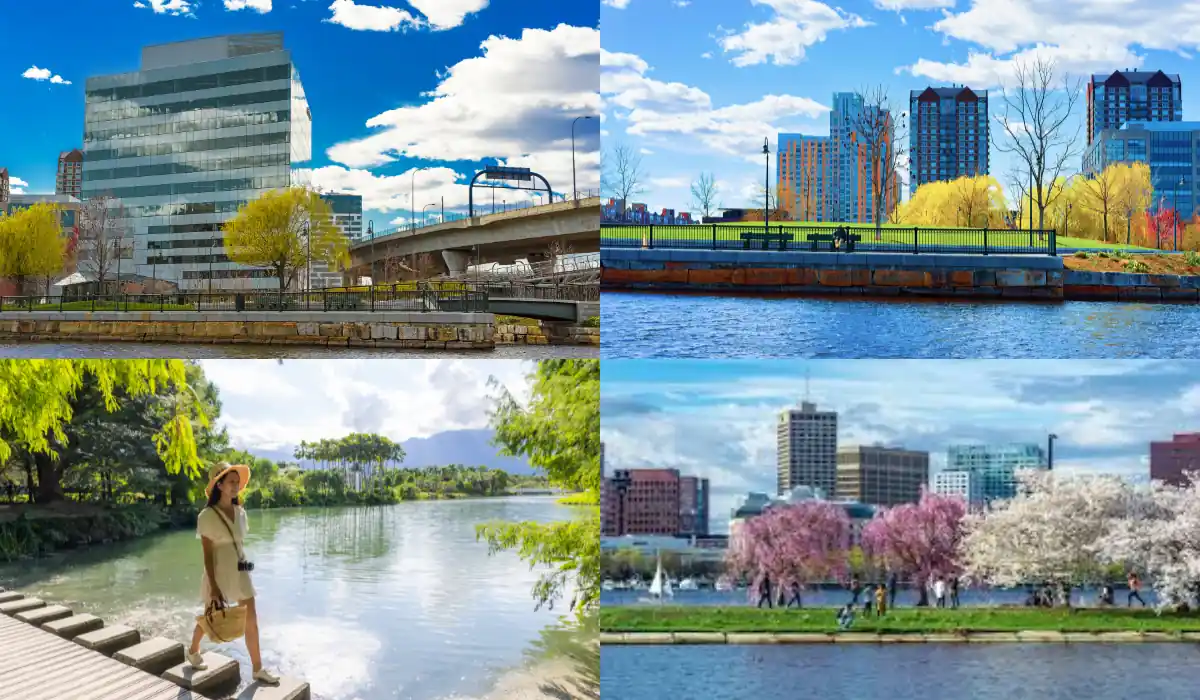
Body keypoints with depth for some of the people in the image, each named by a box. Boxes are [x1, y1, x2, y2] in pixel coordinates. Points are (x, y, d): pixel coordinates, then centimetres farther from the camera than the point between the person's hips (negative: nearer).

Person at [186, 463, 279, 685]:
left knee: (251, 620, 1)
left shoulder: (240, 512, 4)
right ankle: (193, 652, 40)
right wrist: (214, 586, -18)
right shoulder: (207, 515, -14)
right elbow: (207, 554, -15)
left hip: (240, 572, 5)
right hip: (218, 573, -5)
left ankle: (257, 669, 6)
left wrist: (241, 568, 16)